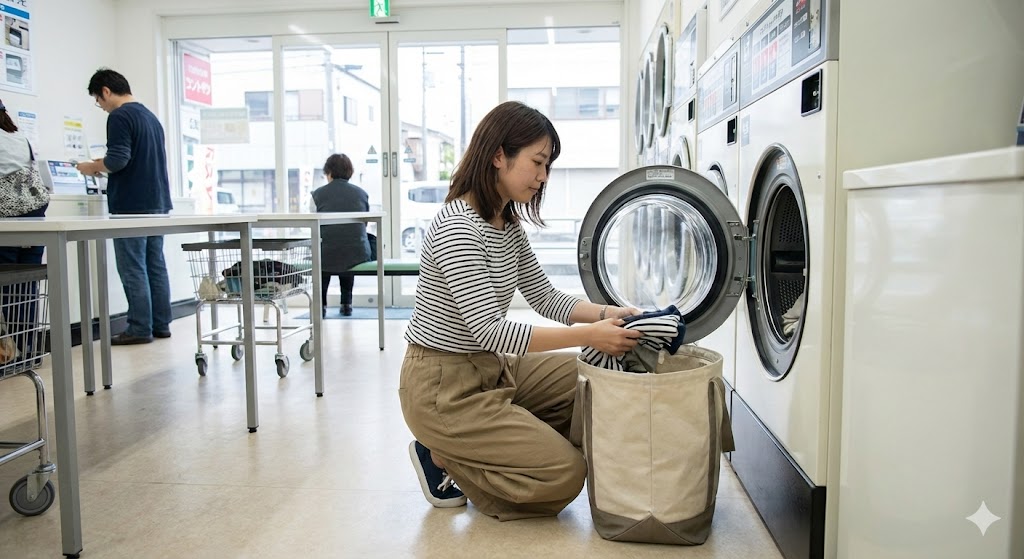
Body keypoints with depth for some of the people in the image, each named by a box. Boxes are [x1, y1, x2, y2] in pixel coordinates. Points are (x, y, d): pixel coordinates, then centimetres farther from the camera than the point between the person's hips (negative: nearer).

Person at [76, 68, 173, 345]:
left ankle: (140, 329, -1)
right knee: (156, 265, 10)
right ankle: (161, 324, 13)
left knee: (133, 269, -4)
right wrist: (105, 167, 22)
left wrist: (94, 167, 0)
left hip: (132, 205, -8)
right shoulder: (151, 116, 17)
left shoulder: (120, 116, -10)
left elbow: (118, 159, -18)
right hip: (157, 202, 8)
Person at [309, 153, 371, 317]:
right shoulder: (362, 193, 6)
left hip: (328, 256, -1)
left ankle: (321, 304, 27)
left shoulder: (318, 194, 1)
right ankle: (346, 303, 32)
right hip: (359, 255, 1)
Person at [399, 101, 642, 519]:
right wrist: (588, 335, -29)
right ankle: (443, 457, 4)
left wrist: (606, 314, -8)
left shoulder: (509, 224, 6)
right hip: (443, 388, -9)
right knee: (567, 473, -12)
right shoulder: (457, 227, -24)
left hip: (490, 368, 9)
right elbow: (489, 330, -28)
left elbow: (544, 297, 9)